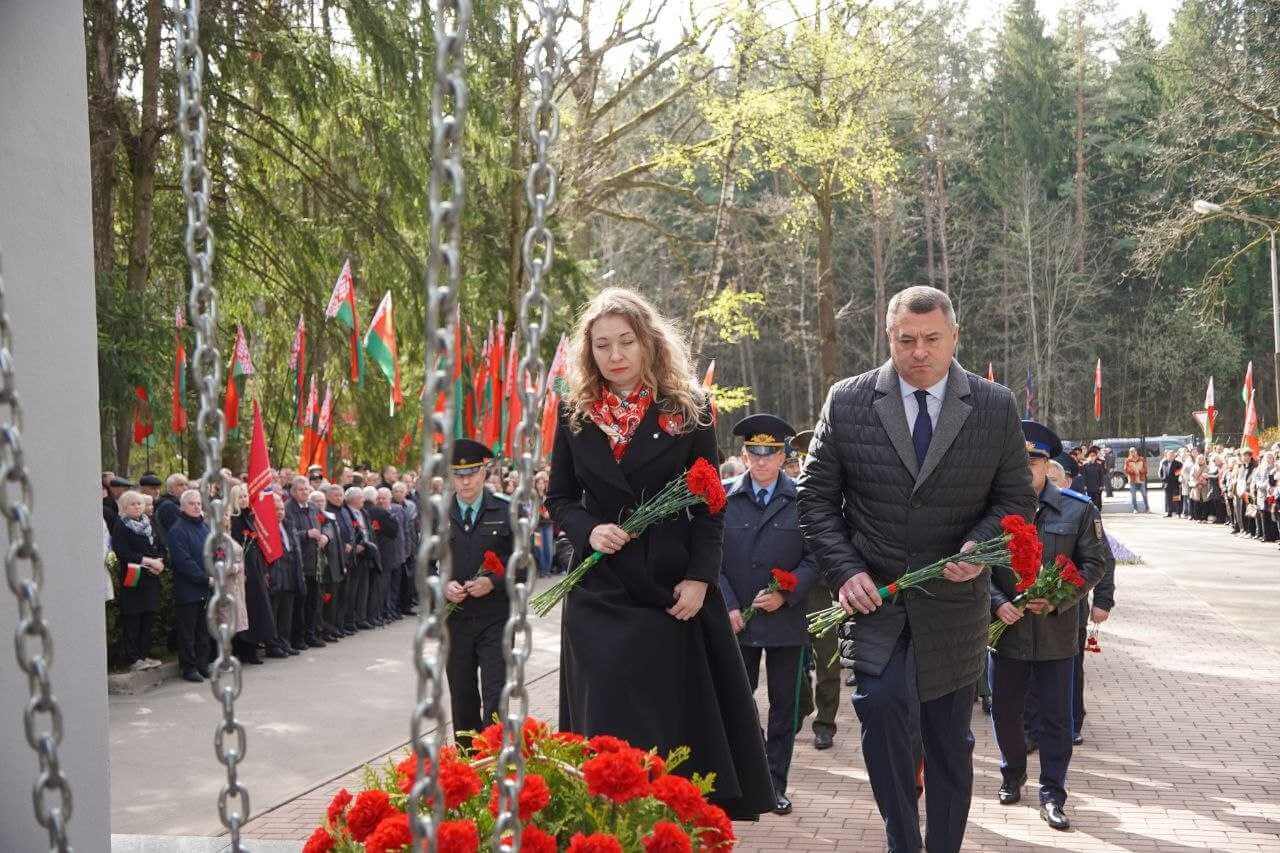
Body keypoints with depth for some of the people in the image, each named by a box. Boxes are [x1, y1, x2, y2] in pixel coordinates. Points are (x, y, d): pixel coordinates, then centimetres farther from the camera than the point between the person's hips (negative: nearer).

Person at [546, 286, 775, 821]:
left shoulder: (688, 411, -1)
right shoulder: (575, 415, 5)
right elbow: (559, 499, 10)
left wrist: (700, 578, -10)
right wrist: (588, 531, -10)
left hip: (673, 593, -1)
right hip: (599, 592, 1)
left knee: (678, 718, 5)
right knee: (608, 724, 1)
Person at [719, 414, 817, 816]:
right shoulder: (724, 497, 1)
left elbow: (814, 557, -2)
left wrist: (785, 595, -15)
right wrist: (729, 607, -9)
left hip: (786, 619, 0)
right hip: (737, 619, 1)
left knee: (784, 704, 8)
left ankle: (775, 784, 18)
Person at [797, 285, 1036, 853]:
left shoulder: (995, 408, -2)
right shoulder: (848, 402, -4)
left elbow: (1016, 499, 5)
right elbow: (816, 496, 1)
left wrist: (981, 544, -16)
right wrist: (844, 571, -12)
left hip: (952, 599, 2)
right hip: (872, 592, -1)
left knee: (950, 744, 11)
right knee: (883, 703, -23)